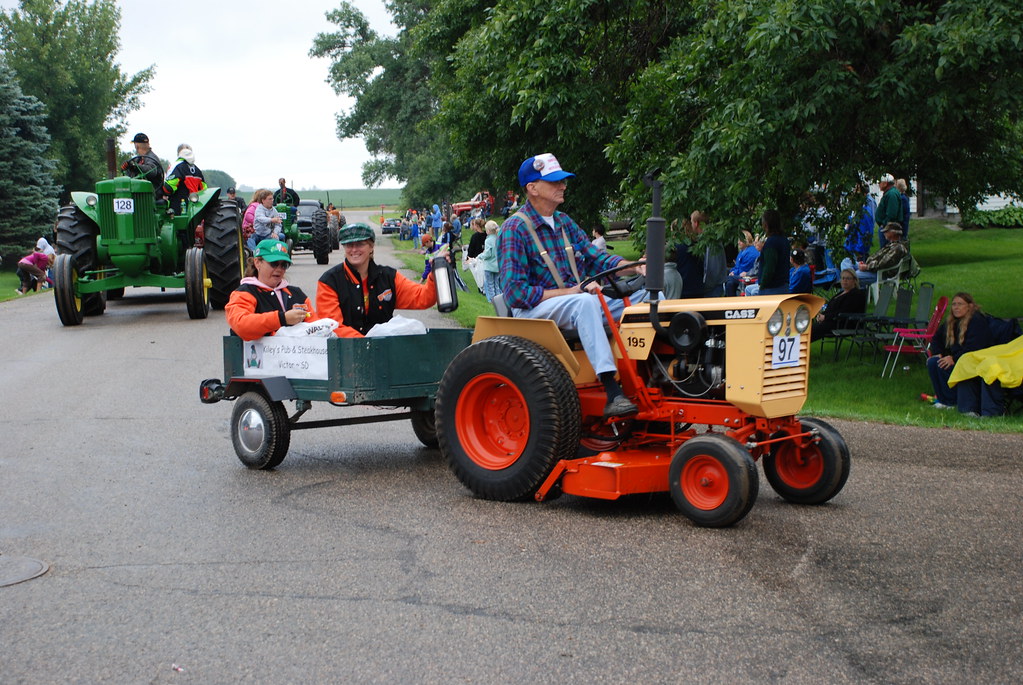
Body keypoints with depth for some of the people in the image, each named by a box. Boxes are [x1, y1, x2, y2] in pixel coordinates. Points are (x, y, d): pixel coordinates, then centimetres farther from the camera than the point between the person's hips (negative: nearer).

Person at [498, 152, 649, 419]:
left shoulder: (564, 222, 14)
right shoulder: (515, 229, -10)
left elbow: (595, 257, 12)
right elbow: (515, 293, -17)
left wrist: (635, 267, -7)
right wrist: (569, 292, -21)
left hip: (578, 305, 8)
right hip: (534, 311, -8)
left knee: (647, 293, -6)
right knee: (586, 302, -38)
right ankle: (612, 393, -45)